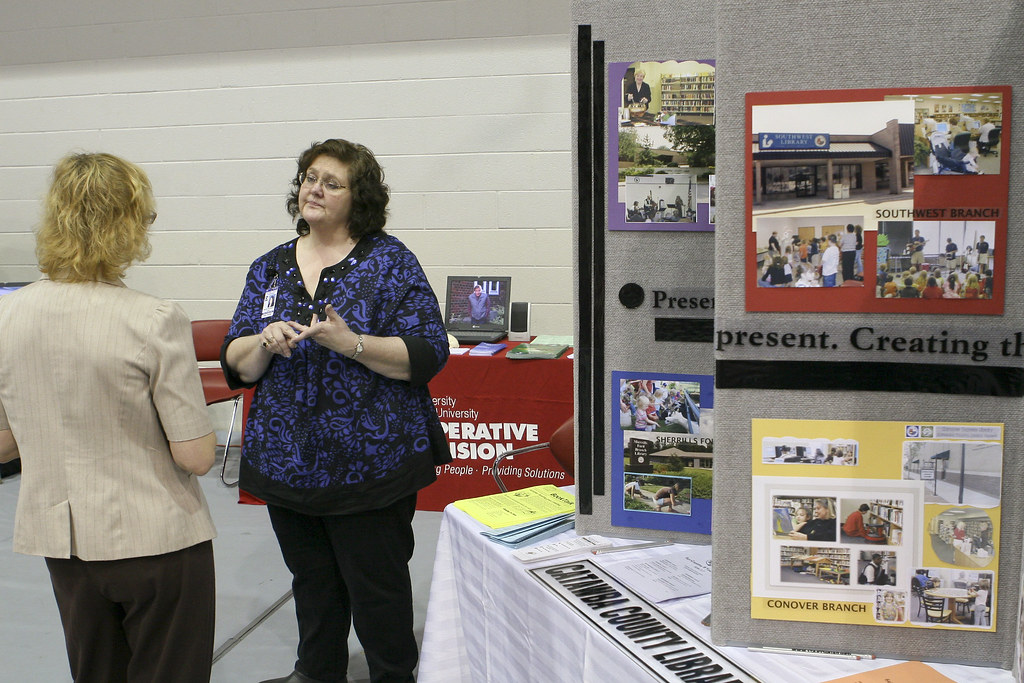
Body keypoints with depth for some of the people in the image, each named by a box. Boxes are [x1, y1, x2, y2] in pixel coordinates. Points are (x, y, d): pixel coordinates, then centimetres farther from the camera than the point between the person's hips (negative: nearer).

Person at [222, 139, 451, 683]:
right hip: (286, 463, 5)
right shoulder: (270, 268, 9)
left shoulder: (389, 261, -5)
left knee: (377, 584, 6)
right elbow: (235, 365, 7)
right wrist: (266, 342, -15)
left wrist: (350, 343, -25)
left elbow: (428, 354, -12)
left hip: (369, 462, -4)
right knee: (310, 579, 19)